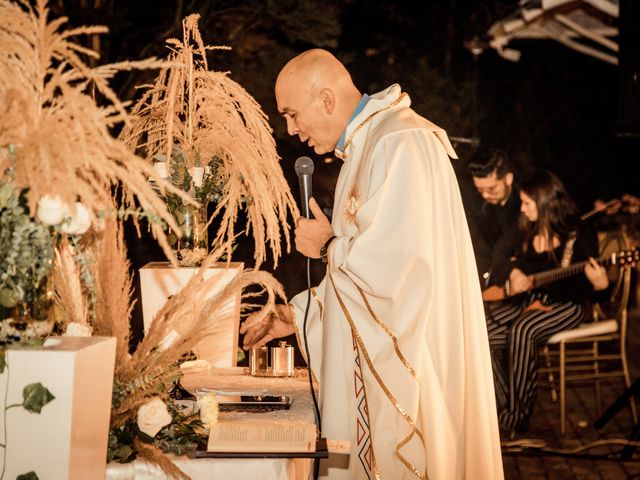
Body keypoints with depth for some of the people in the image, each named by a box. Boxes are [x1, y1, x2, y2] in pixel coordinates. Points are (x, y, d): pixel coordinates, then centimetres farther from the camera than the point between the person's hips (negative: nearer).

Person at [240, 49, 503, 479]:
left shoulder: (400, 145, -17)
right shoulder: (367, 147, 16)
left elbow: (397, 262, -27)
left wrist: (329, 247, -9)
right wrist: (297, 313, 14)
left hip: (408, 363, -10)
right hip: (379, 360, 10)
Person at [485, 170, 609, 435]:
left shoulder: (581, 234, -10)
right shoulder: (528, 230, 7)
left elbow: (588, 293, -8)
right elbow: (515, 262, 24)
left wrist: (600, 285, -31)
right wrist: (514, 273, 0)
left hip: (565, 305, -6)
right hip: (529, 300, 6)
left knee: (522, 330, -35)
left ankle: (518, 415, -22)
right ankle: (506, 405, -4)